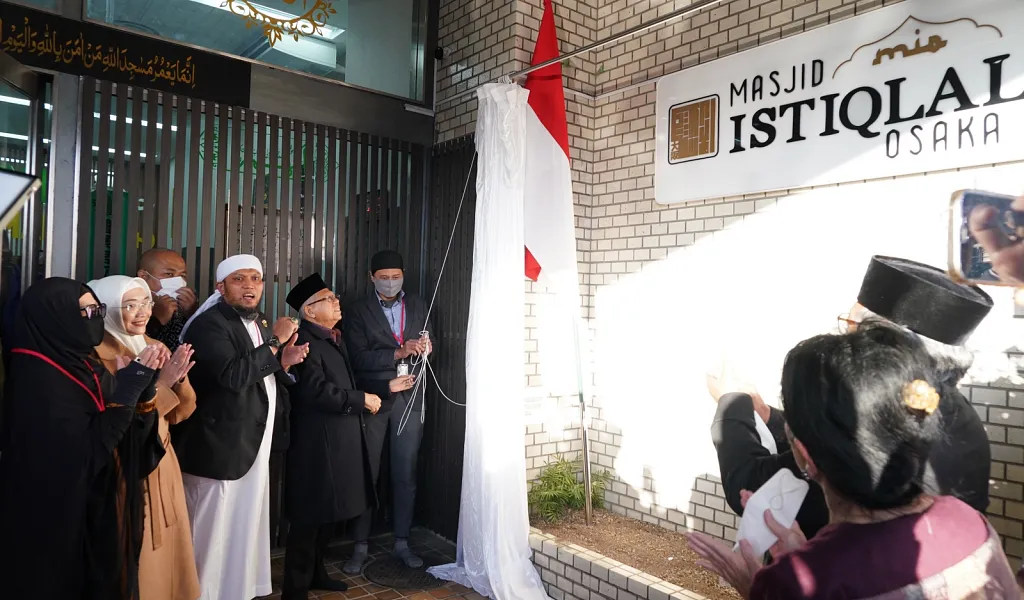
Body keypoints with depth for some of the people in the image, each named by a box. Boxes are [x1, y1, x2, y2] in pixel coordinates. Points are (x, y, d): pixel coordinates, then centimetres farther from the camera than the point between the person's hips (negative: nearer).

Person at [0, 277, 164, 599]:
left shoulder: (84, 366, 6)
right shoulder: (37, 377, -19)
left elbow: (130, 435, 6)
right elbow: (84, 452, -25)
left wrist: (144, 386, -10)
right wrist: (129, 388, -23)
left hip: (102, 512, 8)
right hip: (63, 521, -8)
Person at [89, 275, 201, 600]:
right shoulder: (98, 354, -14)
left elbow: (178, 413, 6)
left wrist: (180, 379, -13)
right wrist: (159, 383, -25)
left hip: (162, 463, 7)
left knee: (167, 549, 15)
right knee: (136, 557, 4)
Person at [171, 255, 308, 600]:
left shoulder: (259, 325, 13)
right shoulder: (209, 324, -15)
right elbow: (233, 376, -29)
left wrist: (284, 362, 1)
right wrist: (275, 341, -21)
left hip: (254, 448, 9)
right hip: (219, 450, -8)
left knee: (246, 532, 18)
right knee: (212, 536, 3)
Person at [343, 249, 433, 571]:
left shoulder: (417, 306, 9)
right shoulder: (359, 311, 0)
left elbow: (425, 346, 9)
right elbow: (359, 357, -11)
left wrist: (424, 347, -14)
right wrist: (398, 353, -21)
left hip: (409, 398, 2)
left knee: (406, 474, 9)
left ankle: (401, 543, 22)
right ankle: (360, 546, 18)